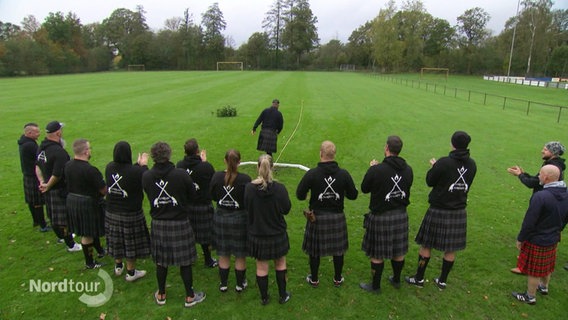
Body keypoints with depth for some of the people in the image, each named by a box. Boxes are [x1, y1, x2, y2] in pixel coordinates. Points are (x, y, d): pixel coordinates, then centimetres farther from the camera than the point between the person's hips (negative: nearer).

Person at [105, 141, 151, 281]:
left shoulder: (109, 167, -9)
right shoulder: (135, 171, -27)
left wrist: (138, 164, 15)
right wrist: (143, 166, 2)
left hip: (111, 213, 6)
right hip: (131, 213, -6)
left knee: (116, 239, 23)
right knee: (131, 241, 11)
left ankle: (118, 266, 43)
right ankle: (131, 272, 25)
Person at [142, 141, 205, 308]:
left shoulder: (146, 176, -10)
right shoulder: (181, 174, -19)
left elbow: (149, 194, 6)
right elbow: (192, 195, -6)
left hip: (158, 224, 3)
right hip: (180, 223, -3)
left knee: (161, 260, 19)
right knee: (185, 261, 11)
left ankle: (161, 295, 36)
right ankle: (190, 296, 24)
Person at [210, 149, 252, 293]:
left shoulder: (216, 177, -12)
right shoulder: (245, 179, -20)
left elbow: (212, 196, 1)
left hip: (220, 218, 3)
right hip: (239, 219, -2)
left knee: (223, 255, 19)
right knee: (240, 256, 15)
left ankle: (223, 284, 32)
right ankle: (240, 284, 30)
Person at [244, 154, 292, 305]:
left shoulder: (249, 188, -18)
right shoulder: (279, 188, -21)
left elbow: (246, 208, -4)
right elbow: (286, 209, -8)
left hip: (257, 234, 1)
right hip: (277, 234, 0)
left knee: (261, 267, 17)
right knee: (280, 263, 22)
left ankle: (264, 298, 34)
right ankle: (283, 295, 35)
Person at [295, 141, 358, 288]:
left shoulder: (311, 174, -16)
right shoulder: (344, 174, -10)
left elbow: (300, 195, -12)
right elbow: (353, 195, -2)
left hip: (317, 217, -2)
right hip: (337, 217, 2)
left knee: (314, 249, 15)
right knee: (338, 249, 19)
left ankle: (314, 279, 31)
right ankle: (338, 279, 34)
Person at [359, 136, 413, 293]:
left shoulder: (376, 170, -21)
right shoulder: (408, 170, -4)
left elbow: (364, 189, -7)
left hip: (380, 216, -5)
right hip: (401, 215, 6)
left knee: (377, 254, 10)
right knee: (398, 251, 21)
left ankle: (375, 286, 25)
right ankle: (396, 280, 40)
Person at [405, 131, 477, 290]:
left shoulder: (444, 163, -20)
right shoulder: (472, 164, -3)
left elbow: (430, 181, -8)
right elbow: (467, 184, 10)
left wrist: (434, 167, 10)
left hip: (439, 210, -5)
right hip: (459, 212, 5)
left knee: (426, 245, 11)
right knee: (450, 249, 16)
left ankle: (419, 278, 22)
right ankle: (442, 281, 29)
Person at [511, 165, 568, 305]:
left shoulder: (540, 196, -29)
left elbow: (529, 222, -25)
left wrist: (520, 239, -12)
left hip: (536, 242, -8)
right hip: (553, 240, 8)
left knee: (534, 271, 9)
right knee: (547, 267, 27)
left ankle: (530, 297, 24)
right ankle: (544, 287, 48)